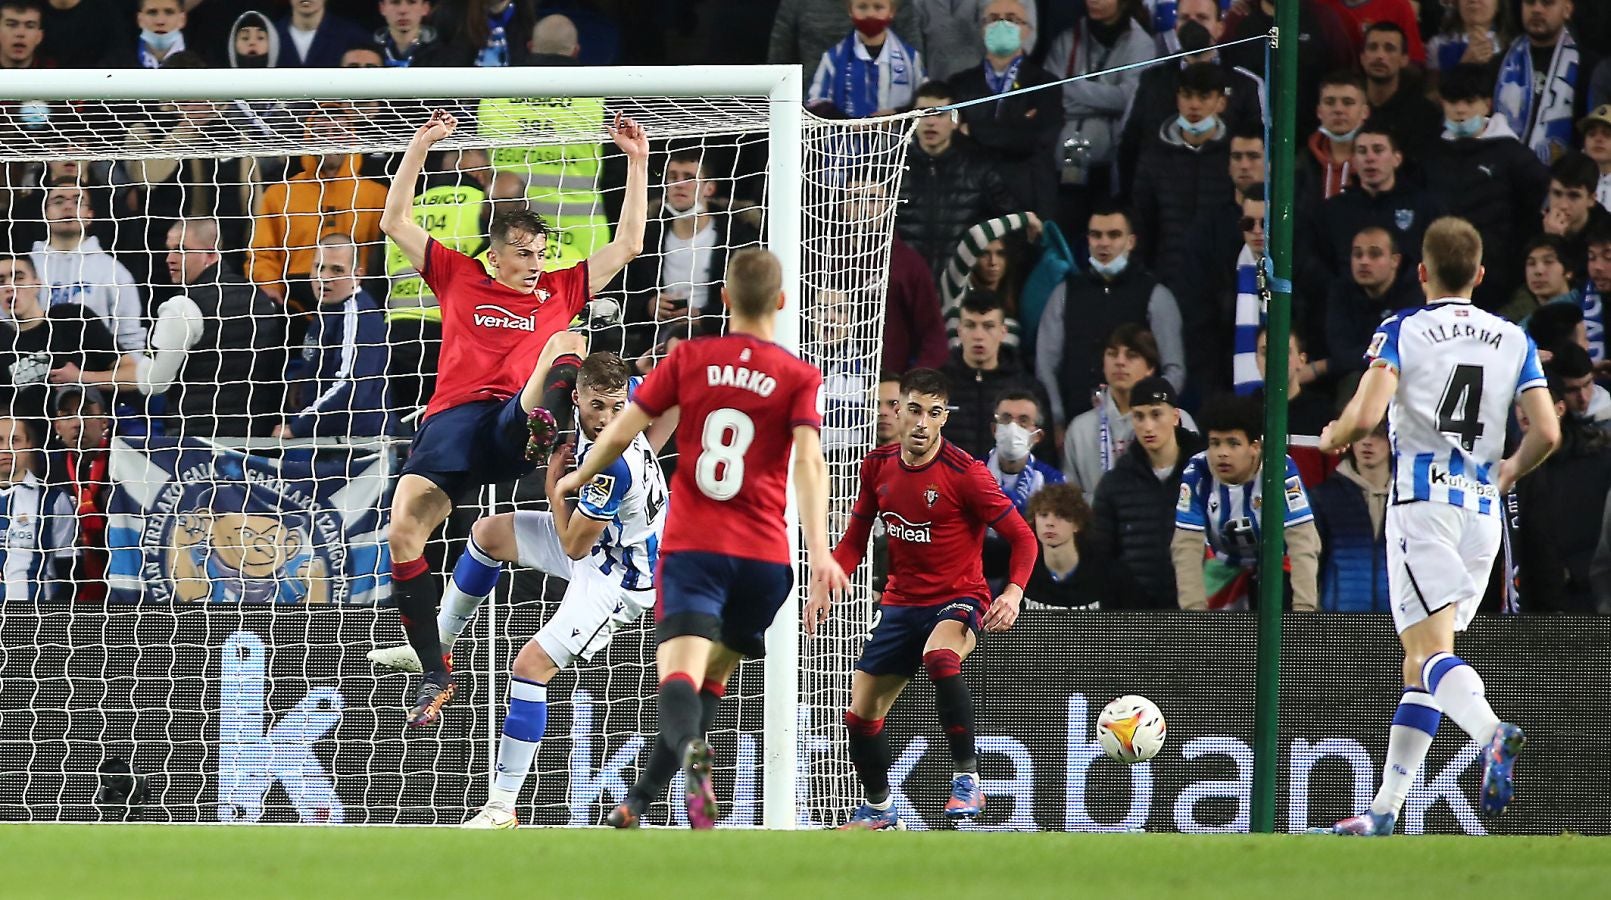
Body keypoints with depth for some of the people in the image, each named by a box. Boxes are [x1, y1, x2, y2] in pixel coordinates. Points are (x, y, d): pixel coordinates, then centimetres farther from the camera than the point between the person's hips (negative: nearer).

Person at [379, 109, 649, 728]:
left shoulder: (561, 291, 24)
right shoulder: (458, 278, 22)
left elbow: (627, 245, 24)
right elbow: (395, 223, 19)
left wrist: (637, 164, 18)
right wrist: (420, 148, 14)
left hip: (516, 422, 0)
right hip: (454, 416, 0)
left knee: (568, 344, -25)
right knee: (403, 527, -21)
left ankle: (541, 426, -59)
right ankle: (434, 673, -13)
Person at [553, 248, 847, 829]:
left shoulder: (690, 358, 5)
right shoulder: (799, 378, 3)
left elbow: (622, 432, 4)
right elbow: (809, 460, -12)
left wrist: (577, 478, 23)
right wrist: (819, 551, -19)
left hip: (691, 546, -1)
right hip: (763, 553, 1)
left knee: (680, 674, -19)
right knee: (714, 674, 22)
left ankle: (690, 750, -52)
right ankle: (640, 801, 15)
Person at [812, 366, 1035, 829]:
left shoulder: (965, 473, -15)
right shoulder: (878, 466, 2)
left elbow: (1022, 537, -11)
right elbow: (855, 538, 15)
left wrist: (1014, 592, -28)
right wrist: (824, 589, 0)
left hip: (957, 600, -6)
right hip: (901, 602, 6)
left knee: (940, 656, -40)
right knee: (861, 714, 5)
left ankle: (967, 777, -28)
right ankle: (878, 809, 32)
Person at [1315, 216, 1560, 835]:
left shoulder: (1401, 332, -2)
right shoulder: (1514, 340, 9)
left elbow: (1365, 416, -14)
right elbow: (1546, 433, 2)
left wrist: (1333, 437, 8)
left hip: (1422, 502, -5)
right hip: (1482, 509, 5)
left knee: (1430, 650, -14)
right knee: (1419, 662, 12)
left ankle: (1492, 733, -44)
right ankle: (1383, 810, 12)